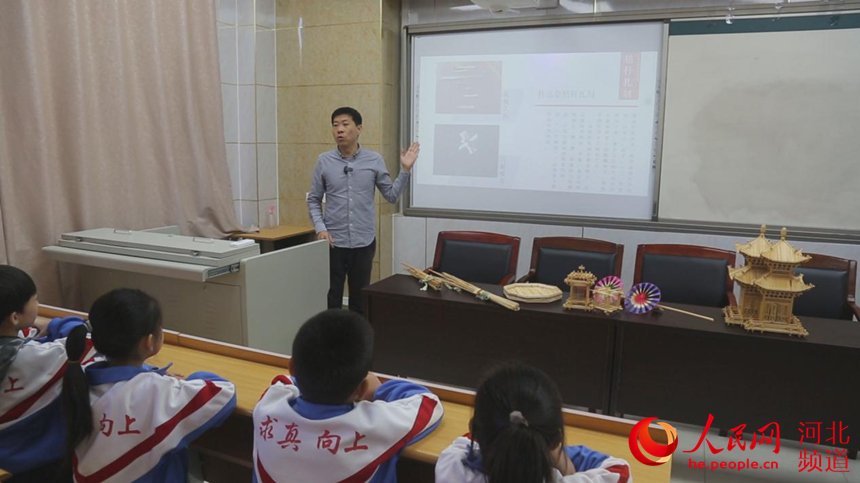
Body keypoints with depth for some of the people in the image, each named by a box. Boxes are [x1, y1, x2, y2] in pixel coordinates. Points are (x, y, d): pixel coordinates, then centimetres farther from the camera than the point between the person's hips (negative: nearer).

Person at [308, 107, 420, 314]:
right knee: (331, 297, 6)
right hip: (333, 242, 0)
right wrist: (320, 228, -9)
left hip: (364, 242, 1)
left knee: (360, 298, 11)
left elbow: (392, 195, 3)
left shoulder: (374, 160, 0)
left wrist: (405, 170, -8)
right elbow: (313, 200, 5)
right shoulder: (324, 161, 0)